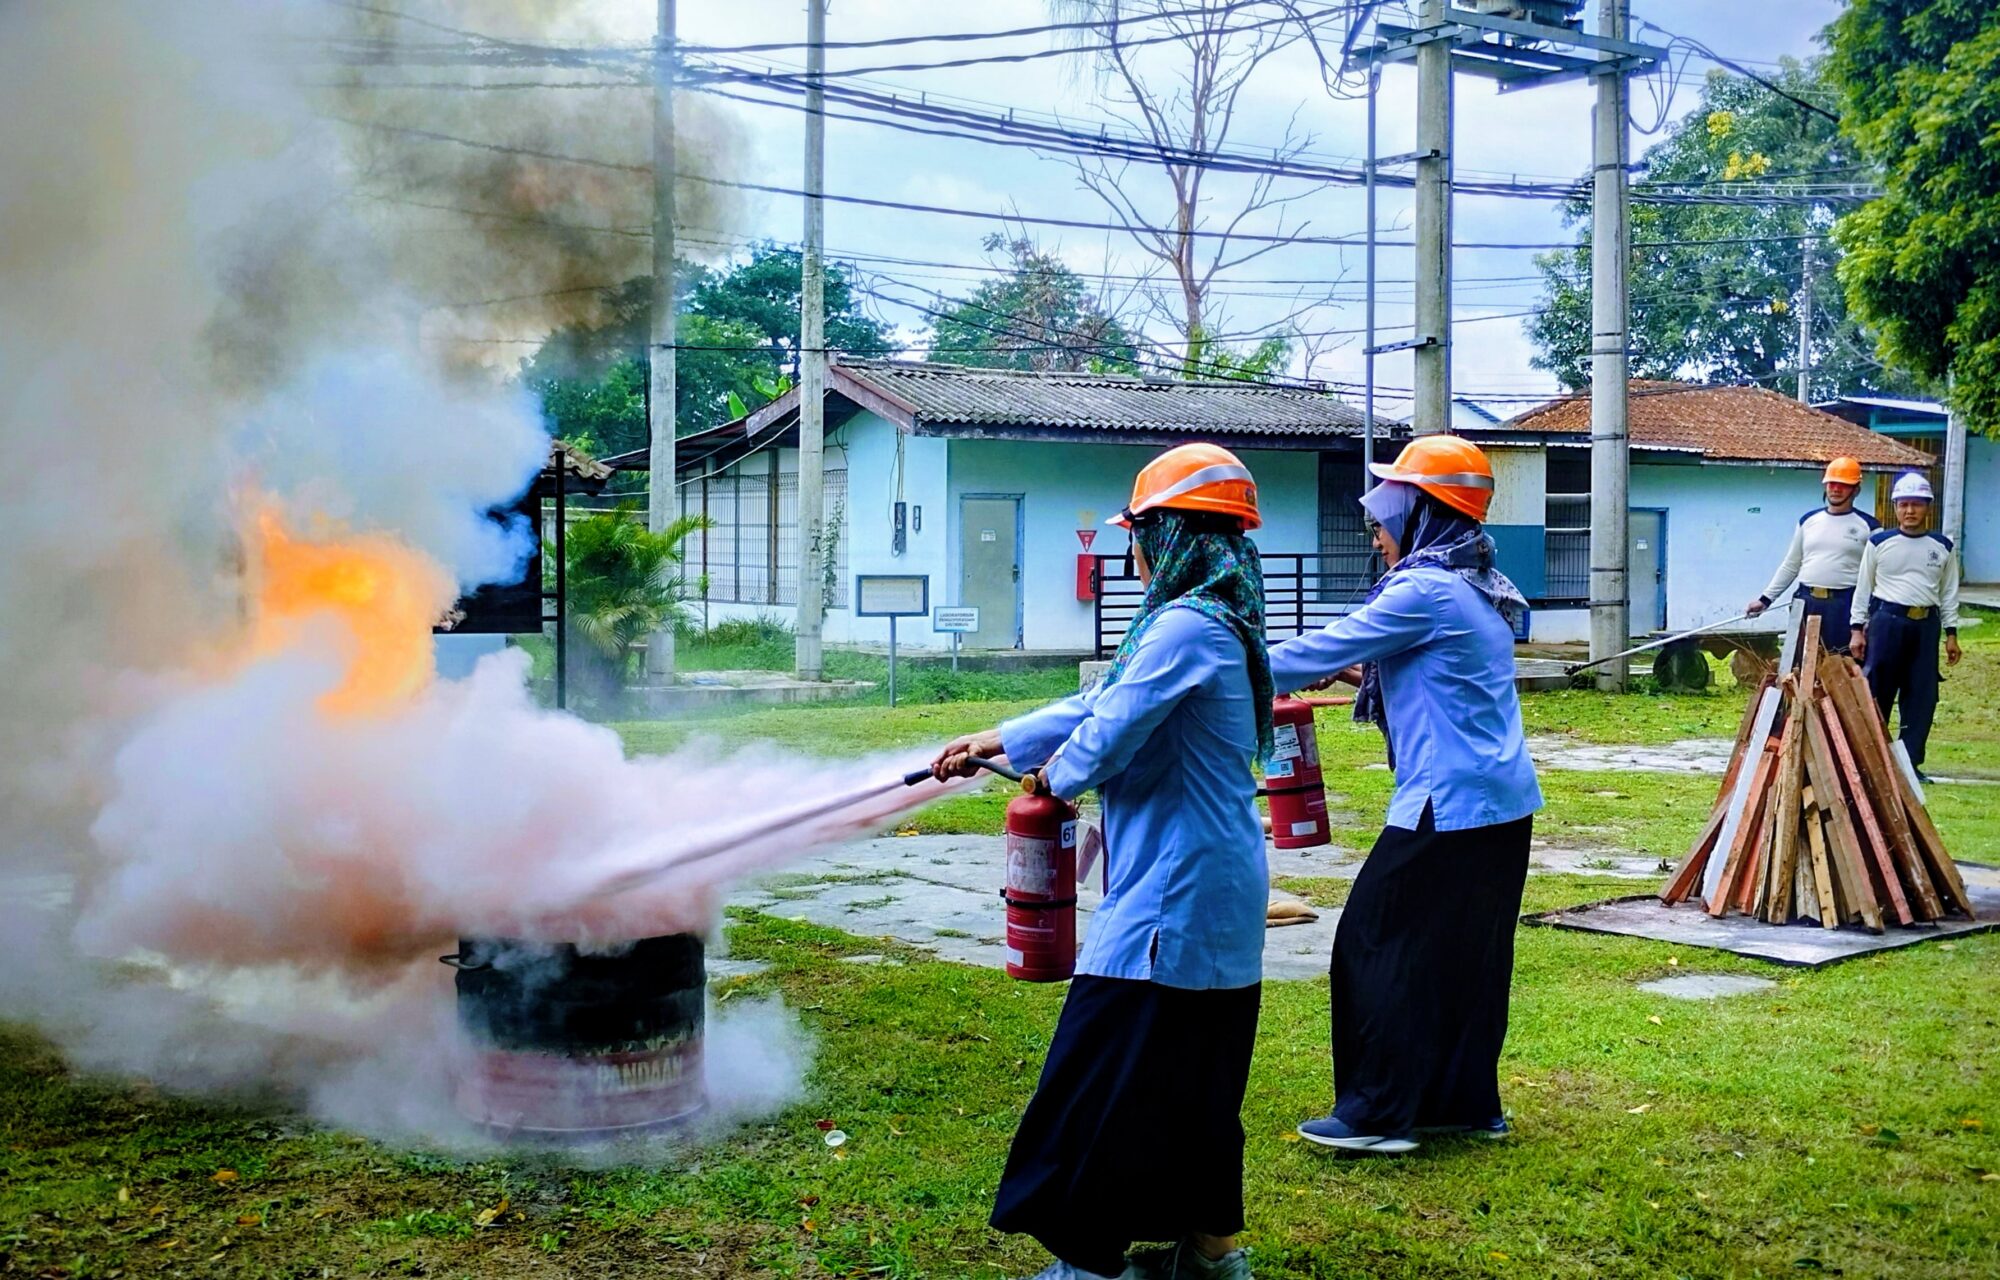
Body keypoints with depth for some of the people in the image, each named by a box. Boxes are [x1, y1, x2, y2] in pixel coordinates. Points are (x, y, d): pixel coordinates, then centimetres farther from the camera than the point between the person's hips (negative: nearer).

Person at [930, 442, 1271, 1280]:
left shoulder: (1186, 628, -19)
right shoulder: (1220, 624, 14)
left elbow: (1108, 733, -19)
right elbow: (1101, 702, 20)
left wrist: (1056, 773, 4)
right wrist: (995, 742, 23)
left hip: (1170, 898, -10)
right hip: (1217, 896, 10)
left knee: (1103, 1080, -1)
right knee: (1195, 1077, 17)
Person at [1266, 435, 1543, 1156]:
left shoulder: (1424, 593, -15)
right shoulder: (1478, 590, 14)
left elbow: (1324, 651, -14)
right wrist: (1358, 667, 20)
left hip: (1449, 806, -9)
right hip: (1504, 802, 9)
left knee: (1379, 944, -1)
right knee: (1470, 955, 15)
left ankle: (1377, 1114, 5)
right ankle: (1469, 1103, 24)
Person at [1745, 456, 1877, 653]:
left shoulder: (1868, 526, 0)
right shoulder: (1808, 520, 12)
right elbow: (1790, 566, 16)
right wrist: (1766, 599, 10)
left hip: (1844, 605, -4)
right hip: (1806, 602, 4)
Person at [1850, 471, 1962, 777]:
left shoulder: (1943, 547, 6)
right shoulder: (1879, 543, 1)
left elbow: (1949, 592, 11)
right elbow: (1863, 588, 5)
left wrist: (1951, 634, 7)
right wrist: (1857, 629, 1)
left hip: (1926, 625, 2)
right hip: (1886, 621, -2)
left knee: (1922, 697, 3)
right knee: (1876, 693, 0)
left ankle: (1910, 761, 11)